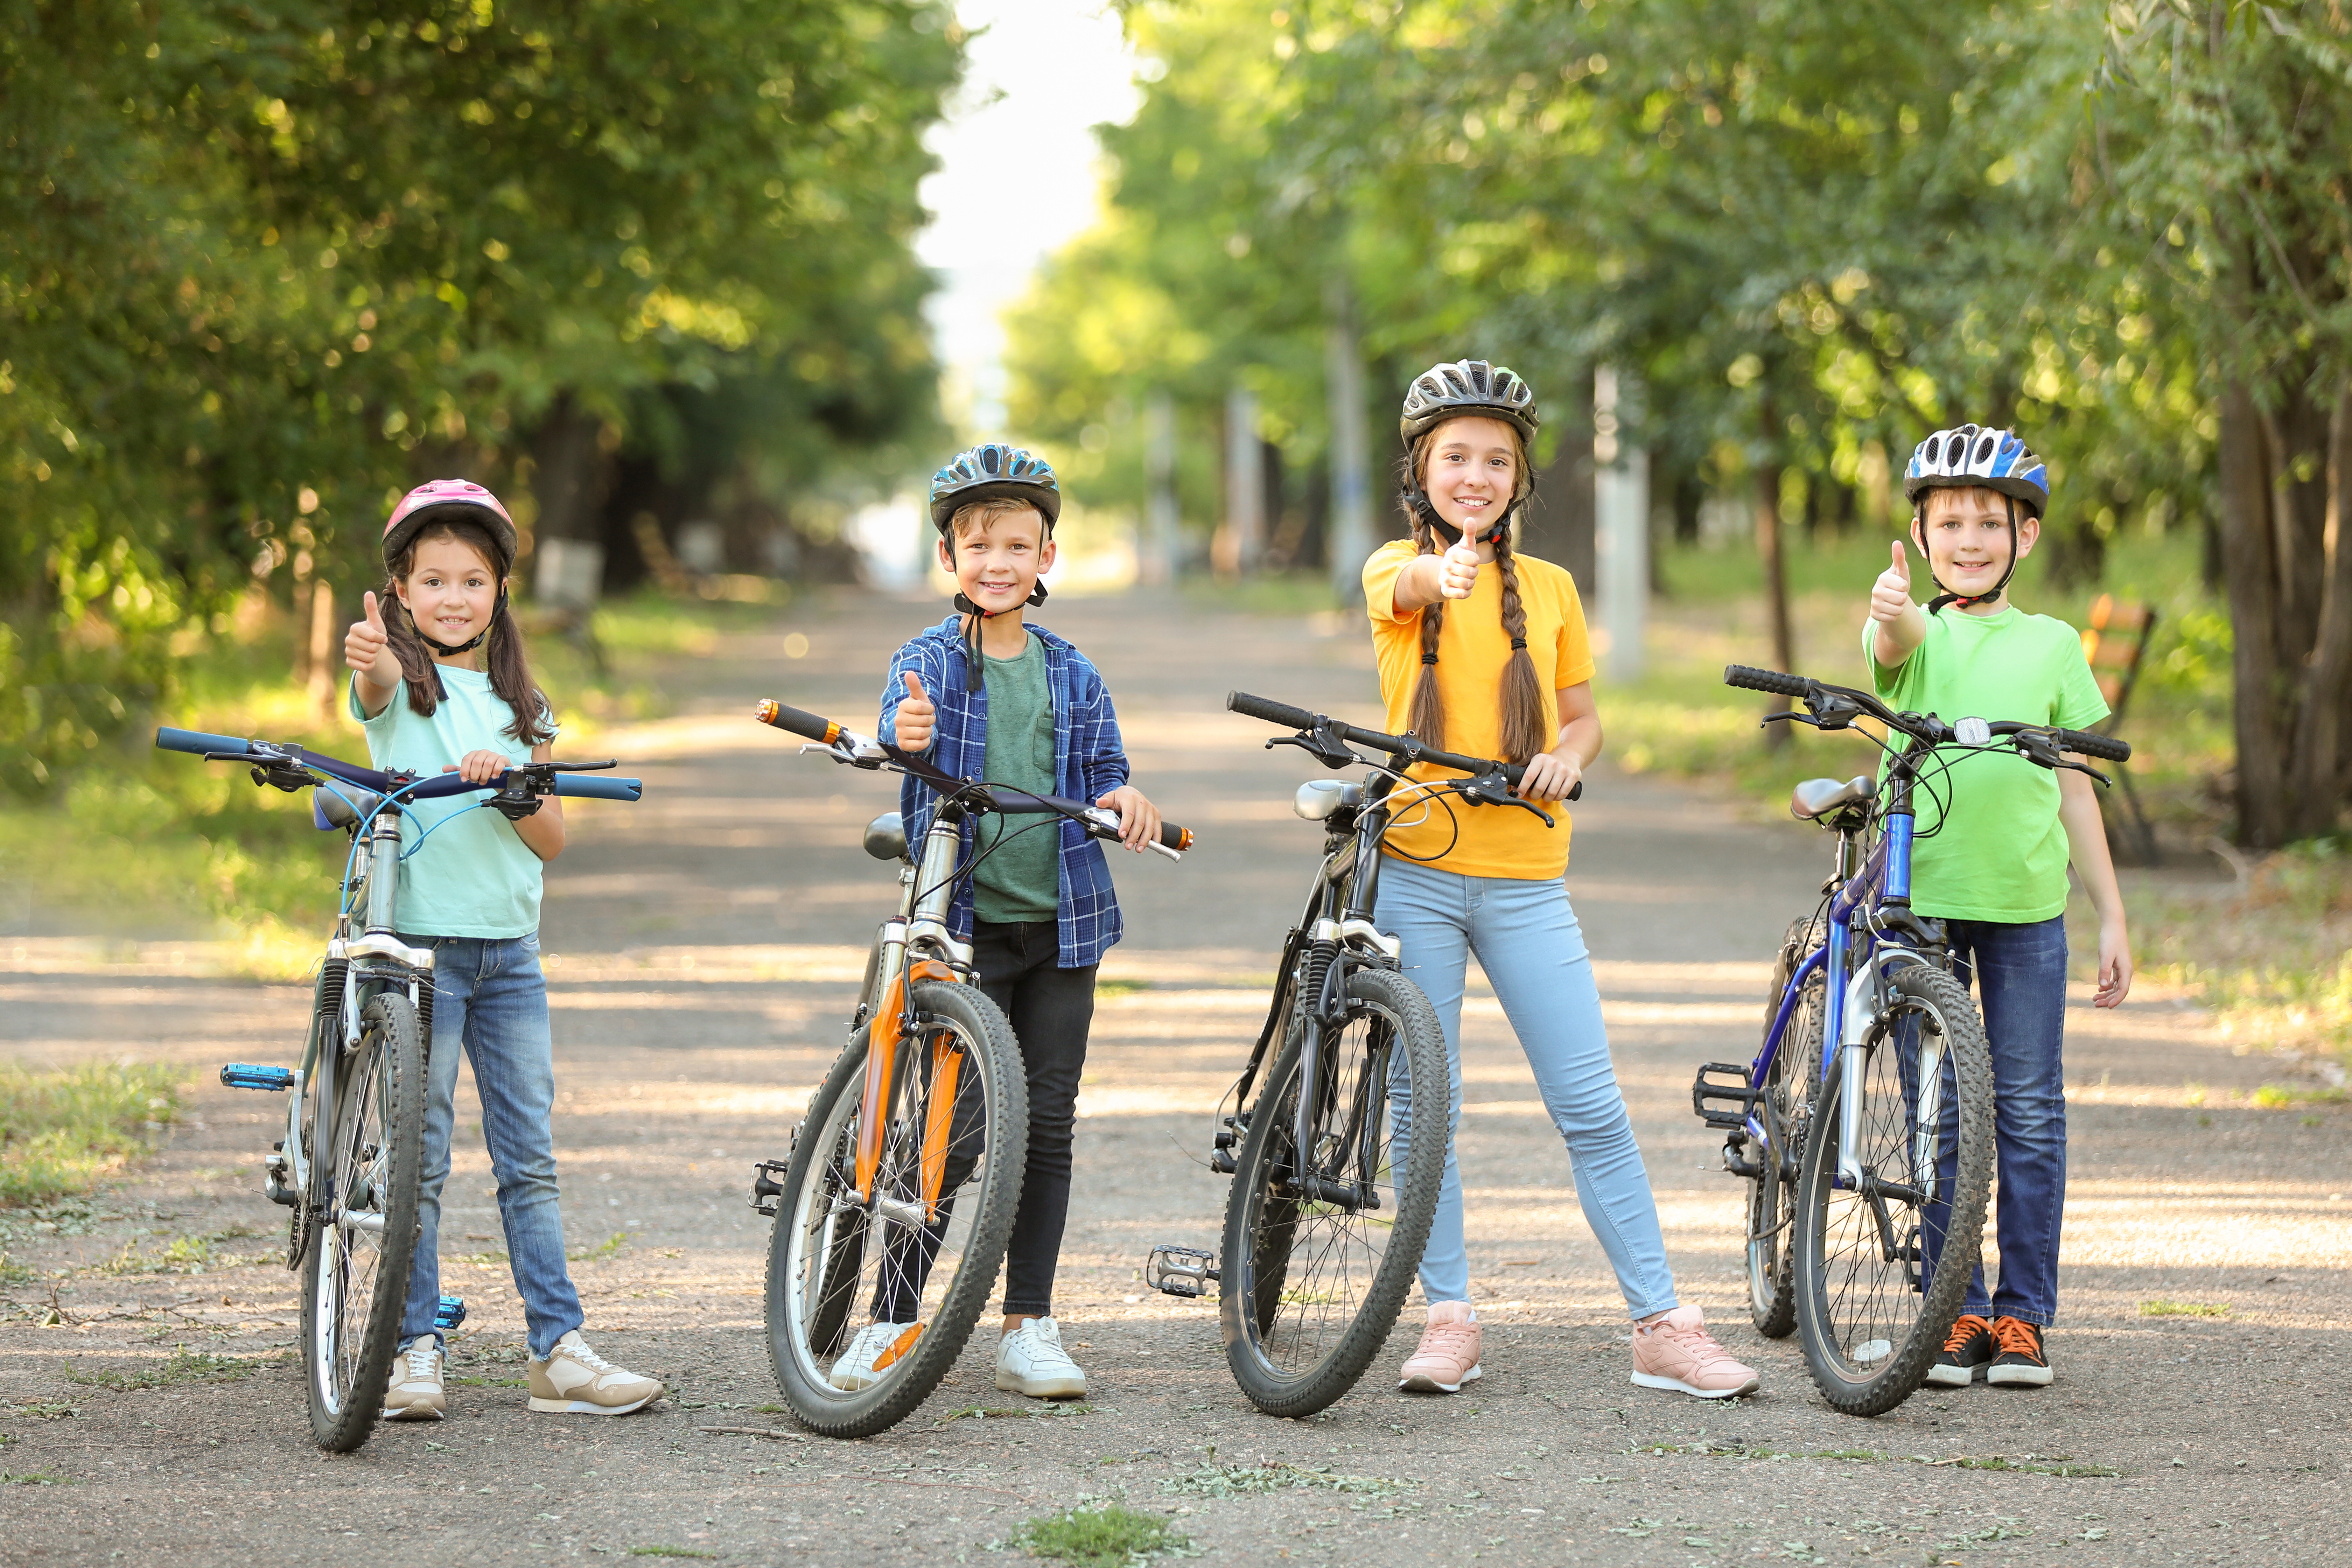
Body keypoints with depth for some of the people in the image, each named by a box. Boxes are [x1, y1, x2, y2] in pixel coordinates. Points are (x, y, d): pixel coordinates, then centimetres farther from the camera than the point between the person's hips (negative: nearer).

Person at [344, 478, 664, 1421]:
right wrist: (369, 661, -51)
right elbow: (375, 690, -28)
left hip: (509, 948, 4)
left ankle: (558, 1349, 6)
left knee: (530, 1157, 4)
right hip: (418, 943, -4)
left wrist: (509, 785, -13)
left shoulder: (520, 705, 13)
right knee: (417, 1158, -2)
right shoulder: (399, 682, -1)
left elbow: (551, 839, 7)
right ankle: (416, 1350, 4)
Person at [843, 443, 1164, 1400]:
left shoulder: (1072, 676, 9)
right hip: (963, 923, -3)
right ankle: (891, 1317, 6)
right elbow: (898, 730, -19)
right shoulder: (929, 663, -2)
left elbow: (1101, 776, 14)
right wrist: (904, 736, -44)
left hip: (1061, 922, 3)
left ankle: (1028, 1326, 10)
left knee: (1047, 1123, 3)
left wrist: (1126, 798, -9)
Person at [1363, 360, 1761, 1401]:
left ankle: (1663, 1327, 2)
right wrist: (1447, 570, -49)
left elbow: (1583, 717, 18)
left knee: (1592, 1108, -2)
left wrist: (1566, 758, -6)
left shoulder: (1548, 589, 10)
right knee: (1423, 1110, 2)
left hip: (1524, 880, 1)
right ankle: (1449, 1317, 14)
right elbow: (1414, 586, -25)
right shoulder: (1396, 569, 1)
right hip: (1414, 869, -1)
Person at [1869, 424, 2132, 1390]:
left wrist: (2113, 917, 10)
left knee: (2030, 1111, 1)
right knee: (1935, 1113, 3)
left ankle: (2023, 1313, 11)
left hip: (2026, 904, 1)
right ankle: (1955, 1312, 12)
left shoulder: (2050, 645, 9)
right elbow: (1897, 646, -24)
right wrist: (1892, 607, -49)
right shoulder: (1913, 631, 2)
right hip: (1920, 894, -1)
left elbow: (2073, 787, 12)